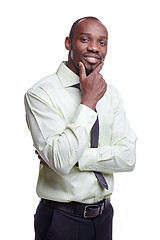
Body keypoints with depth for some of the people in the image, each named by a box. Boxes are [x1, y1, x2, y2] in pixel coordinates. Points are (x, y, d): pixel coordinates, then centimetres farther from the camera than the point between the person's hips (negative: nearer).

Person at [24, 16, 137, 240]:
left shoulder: (111, 94, 3)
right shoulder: (41, 93, -15)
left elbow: (128, 158, -6)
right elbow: (61, 162, -25)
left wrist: (75, 157, -17)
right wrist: (88, 101, -22)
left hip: (104, 216, 5)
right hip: (61, 221, -5)